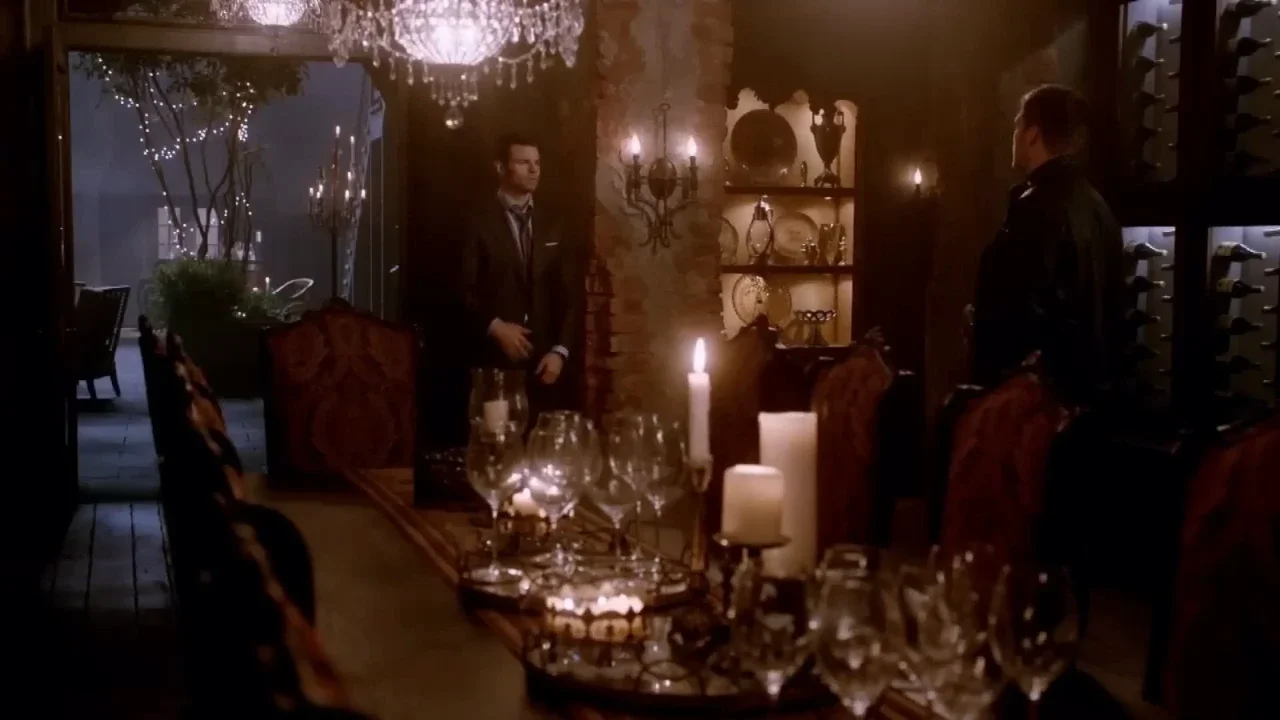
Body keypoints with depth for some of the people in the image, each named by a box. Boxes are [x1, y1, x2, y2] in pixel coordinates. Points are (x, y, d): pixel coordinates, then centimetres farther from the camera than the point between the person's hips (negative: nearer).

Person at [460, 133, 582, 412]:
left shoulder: (552, 226, 13)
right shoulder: (479, 223, 0)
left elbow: (572, 294, 10)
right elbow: (464, 289, -3)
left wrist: (561, 350, -1)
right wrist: (494, 326, -17)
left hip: (545, 363, 4)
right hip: (496, 363, -3)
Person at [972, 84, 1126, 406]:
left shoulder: (1039, 207, -19)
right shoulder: (1091, 202, 11)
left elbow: (1017, 311, -23)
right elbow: (1101, 304, 15)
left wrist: (991, 380, -16)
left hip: (1044, 383, -9)